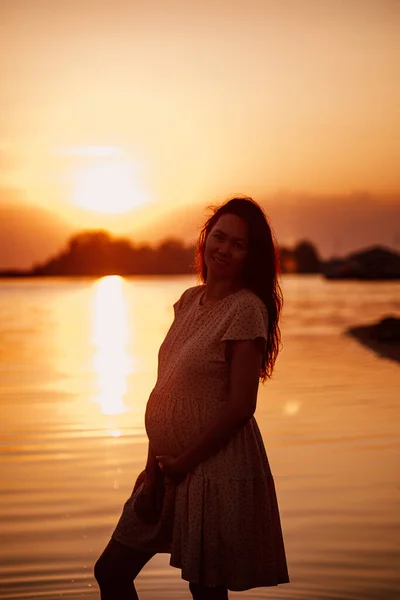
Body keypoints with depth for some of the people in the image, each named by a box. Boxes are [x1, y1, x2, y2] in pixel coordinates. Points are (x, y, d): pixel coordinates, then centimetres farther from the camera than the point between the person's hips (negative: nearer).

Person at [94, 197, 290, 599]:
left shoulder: (246, 309, -14)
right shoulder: (190, 300, 8)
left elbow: (240, 406, -18)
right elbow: (166, 389, 8)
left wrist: (184, 461, -12)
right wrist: (154, 464, 2)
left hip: (217, 469, -8)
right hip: (170, 467, 8)